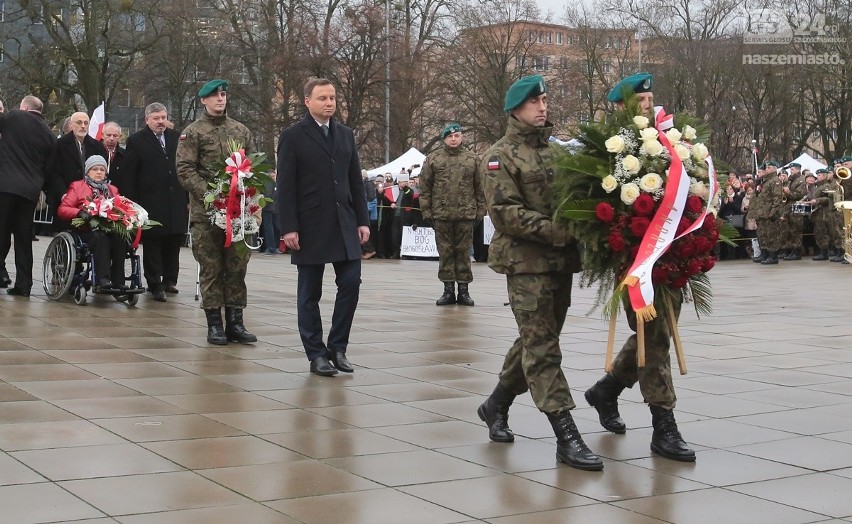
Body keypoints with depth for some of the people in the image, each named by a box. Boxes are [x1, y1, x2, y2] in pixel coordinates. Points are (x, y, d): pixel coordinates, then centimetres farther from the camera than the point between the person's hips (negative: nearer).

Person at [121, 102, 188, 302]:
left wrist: (188, 196, 6)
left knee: (174, 241, 8)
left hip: (176, 202, 4)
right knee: (152, 244, 0)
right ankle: (155, 285, 4)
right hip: (151, 202, -3)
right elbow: (128, 175, 0)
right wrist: (132, 202, -7)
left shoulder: (177, 138, 12)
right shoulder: (136, 141, 2)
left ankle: (169, 279, 22)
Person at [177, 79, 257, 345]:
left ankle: (235, 322, 11)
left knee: (237, 267, 5)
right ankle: (214, 324, 7)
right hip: (205, 213, -3)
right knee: (211, 268, 1)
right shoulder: (192, 133, 2)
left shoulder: (241, 131, 14)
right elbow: (185, 170, -5)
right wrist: (208, 194, -17)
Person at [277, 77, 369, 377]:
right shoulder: (293, 137, -3)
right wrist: (289, 228, -13)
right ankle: (316, 355, 11)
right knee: (310, 294, 3)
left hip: (344, 223, 5)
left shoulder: (345, 135, 13)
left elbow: (356, 181, 14)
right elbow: (285, 187, -7)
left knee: (350, 283, -3)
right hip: (310, 226, -4)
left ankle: (338, 347, 11)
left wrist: (362, 220, 7)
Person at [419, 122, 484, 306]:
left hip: (466, 214, 0)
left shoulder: (472, 160, 8)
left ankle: (463, 290, 11)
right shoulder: (433, 159, 5)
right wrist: (426, 210, -1)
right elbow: (425, 187, 4)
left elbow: (479, 188, 8)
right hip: (441, 214, 0)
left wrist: (480, 210, 3)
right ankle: (448, 290, 12)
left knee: (463, 252, 4)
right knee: (445, 253, 5)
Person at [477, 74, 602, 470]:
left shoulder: (556, 152, 18)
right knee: (542, 346, -10)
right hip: (525, 261, -7)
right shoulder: (500, 157, -2)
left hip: (561, 260, 7)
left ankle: (496, 405, 34)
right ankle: (566, 437, -13)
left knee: (535, 341, 16)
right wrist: (553, 231, -22)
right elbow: (505, 211, -13)